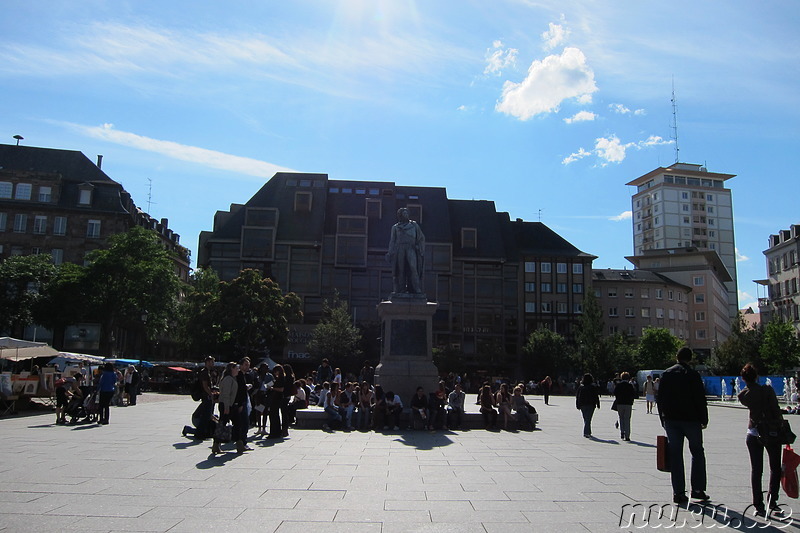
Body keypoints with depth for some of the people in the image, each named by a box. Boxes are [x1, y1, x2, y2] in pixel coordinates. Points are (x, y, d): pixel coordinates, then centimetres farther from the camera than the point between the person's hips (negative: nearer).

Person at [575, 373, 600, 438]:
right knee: (588, 419, -3)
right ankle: (586, 432, -13)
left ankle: (588, 432, 21)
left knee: (586, 419, 14)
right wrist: (598, 405, 5)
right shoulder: (593, 387, -4)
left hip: (582, 405, 3)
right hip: (591, 405, -3)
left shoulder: (580, 386, 2)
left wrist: (577, 405, 9)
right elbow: (596, 396, -3)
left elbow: (577, 396, 3)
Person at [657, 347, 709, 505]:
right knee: (697, 453, 12)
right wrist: (704, 419, 3)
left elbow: (660, 399, 8)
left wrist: (663, 420, 14)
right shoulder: (693, 375, -5)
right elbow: (701, 399, -6)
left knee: (675, 456, 4)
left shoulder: (666, 374, 6)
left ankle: (678, 493, 4)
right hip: (691, 419, -3)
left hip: (671, 420, 3)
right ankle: (697, 489, 10)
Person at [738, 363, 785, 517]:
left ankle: (759, 506, 6)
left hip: (753, 435, 2)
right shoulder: (767, 390, -14)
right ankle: (772, 501, 20)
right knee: (775, 468, 16)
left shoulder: (742, 395, -6)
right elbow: (776, 411, -13)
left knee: (756, 470, 7)